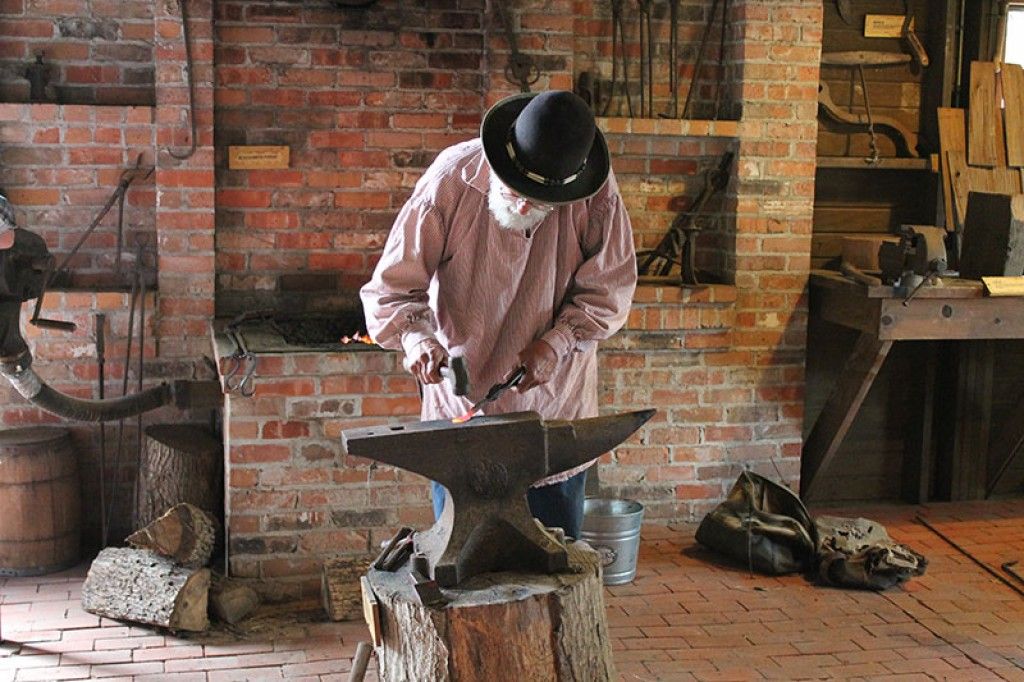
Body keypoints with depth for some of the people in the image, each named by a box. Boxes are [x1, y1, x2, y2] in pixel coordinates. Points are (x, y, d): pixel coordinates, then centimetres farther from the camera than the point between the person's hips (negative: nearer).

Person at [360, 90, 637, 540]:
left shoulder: (596, 191, -15)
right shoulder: (450, 181, -18)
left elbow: (609, 289, -5)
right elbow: (392, 287, -14)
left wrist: (557, 342, -19)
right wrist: (415, 338, -32)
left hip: (555, 401, 1)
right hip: (460, 397, -1)